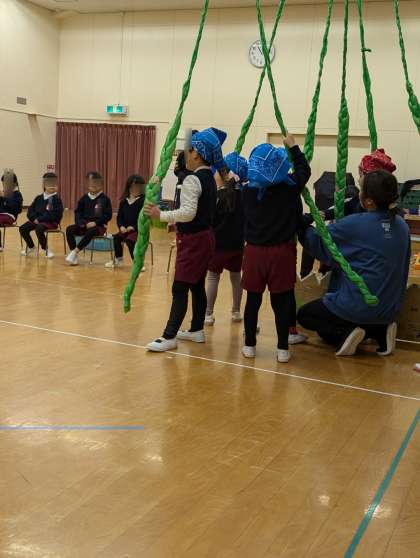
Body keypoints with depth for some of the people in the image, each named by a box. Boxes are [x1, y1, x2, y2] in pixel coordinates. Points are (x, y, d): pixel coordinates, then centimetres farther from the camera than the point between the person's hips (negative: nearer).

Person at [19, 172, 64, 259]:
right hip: (37, 220, 6)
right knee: (23, 228, -10)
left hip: (51, 222, -6)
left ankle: (46, 248, -14)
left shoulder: (56, 199, -6)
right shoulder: (39, 198, 12)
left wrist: (40, 219, -19)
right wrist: (34, 218, -11)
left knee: (39, 229, -35)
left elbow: (54, 214, -16)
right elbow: (31, 209, 11)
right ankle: (31, 246, 13)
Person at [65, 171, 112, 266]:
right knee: (69, 229, -22)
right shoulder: (84, 198, 10)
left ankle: (75, 251, -32)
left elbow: (108, 215, -6)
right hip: (84, 224, 4)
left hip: (98, 226, -4)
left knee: (90, 232, -39)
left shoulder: (105, 199, -2)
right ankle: (75, 256, -23)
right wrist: (80, 222, -9)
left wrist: (95, 222, -17)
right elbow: (78, 212, 11)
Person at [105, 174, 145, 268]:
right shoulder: (124, 201, 8)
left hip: (138, 230, -5)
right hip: (126, 229, 5)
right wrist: (121, 226, -9)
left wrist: (133, 227, -21)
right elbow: (119, 216, 9)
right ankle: (118, 259, 3)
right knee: (117, 237, -19)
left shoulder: (143, 201, -8)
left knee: (129, 240, -29)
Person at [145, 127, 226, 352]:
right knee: (197, 286, 16)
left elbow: (188, 212, -26)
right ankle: (197, 330, 26)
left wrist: (161, 215, -21)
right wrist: (175, 222, 19)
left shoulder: (192, 180, -18)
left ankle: (169, 336, -4)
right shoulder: (209, 179, 11)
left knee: (179, 288, -7)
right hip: (204, 237, 10)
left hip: (192, 240, -10)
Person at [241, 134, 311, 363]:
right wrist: (293, 147, 22)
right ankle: (283, 348, 11)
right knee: (281, 300, 5)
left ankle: (250, 345, 19)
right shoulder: (290, 187, -7)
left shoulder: (248, 191, -3)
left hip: (254, 250, 2)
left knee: (253, 299, 10)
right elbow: (304, 170, 12)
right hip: (281, 251, -2)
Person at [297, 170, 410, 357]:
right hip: (390, 310, 6)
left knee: (304, 315, 17)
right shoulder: (401, 226, -1)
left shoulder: (354, 224, -19)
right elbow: (402, 266, 10)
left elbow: (317, 242, -8)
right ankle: (380, 331, 9)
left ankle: (346, 332, -5)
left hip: (357, 306, -6)